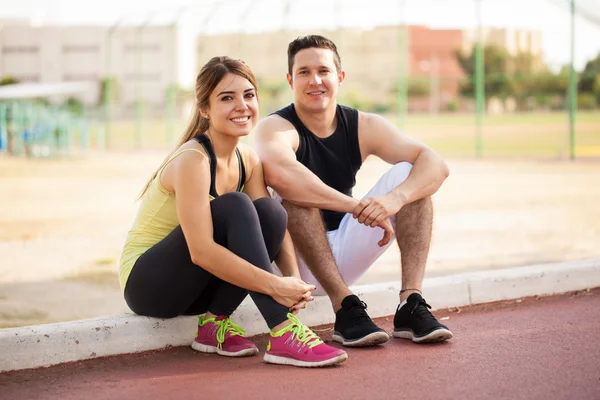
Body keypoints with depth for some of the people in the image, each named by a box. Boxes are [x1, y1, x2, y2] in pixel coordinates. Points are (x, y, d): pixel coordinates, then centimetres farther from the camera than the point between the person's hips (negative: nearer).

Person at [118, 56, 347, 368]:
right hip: (147, 283, -7)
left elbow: (273, 225, -5)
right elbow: (201, 251, -31)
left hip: (194, 287, 7)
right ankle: (282, 333, -34)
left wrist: (293, 278, -25)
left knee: (270, 210, -15)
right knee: (234, 207, -29)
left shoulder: (247, 160, 1)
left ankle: (215, 322, -10)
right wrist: (274, 286, -35)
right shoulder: (193, 160, -23)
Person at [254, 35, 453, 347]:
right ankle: (345, 308, -32)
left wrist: (395, 199, -36)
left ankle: (411, 304, -21)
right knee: (295, 192, -32)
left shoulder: (364, 126, -2)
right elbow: (277, 172, -41)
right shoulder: (276, 127, -15)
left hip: (342, 258, 5)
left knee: (409, 174, -10)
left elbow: (436, 165, -15)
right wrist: (358, 207, -44)